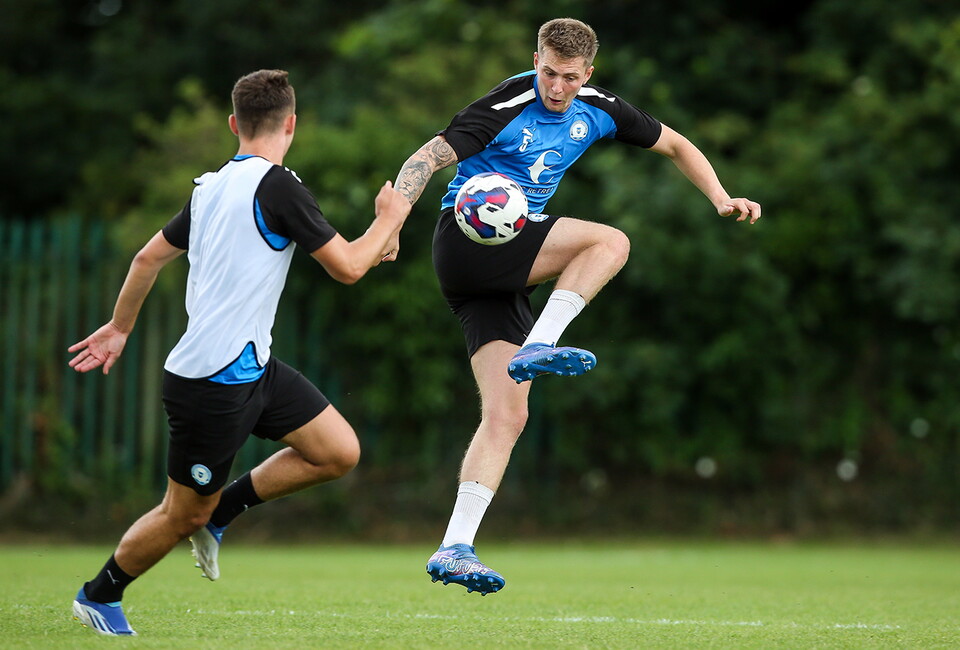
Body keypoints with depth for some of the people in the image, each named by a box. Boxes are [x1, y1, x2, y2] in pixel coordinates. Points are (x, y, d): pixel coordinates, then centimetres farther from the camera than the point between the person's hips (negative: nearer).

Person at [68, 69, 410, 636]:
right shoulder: (278, 186, -17)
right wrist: (389, 220, 5)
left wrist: (120, 327, 32)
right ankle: (99, 596, 24)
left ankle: (219, 512, 18)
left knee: (340, 451, 5)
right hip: (215, 382, -9)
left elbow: (149, 256, 19)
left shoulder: (212, 186, 9)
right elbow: (347, 267, -13)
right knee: (184, 515, 5)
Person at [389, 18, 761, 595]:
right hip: (467, 242, -7)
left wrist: (720, 197, 8)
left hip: (507, 280, 7)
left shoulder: (595, 109, 7)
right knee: (610, 241, -22)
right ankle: (537, 348, -25)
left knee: (507, 417, -5)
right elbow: (428, 158, -19)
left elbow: (673, 144, 20)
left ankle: (455, 549, -9)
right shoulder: (507, 107, -14)